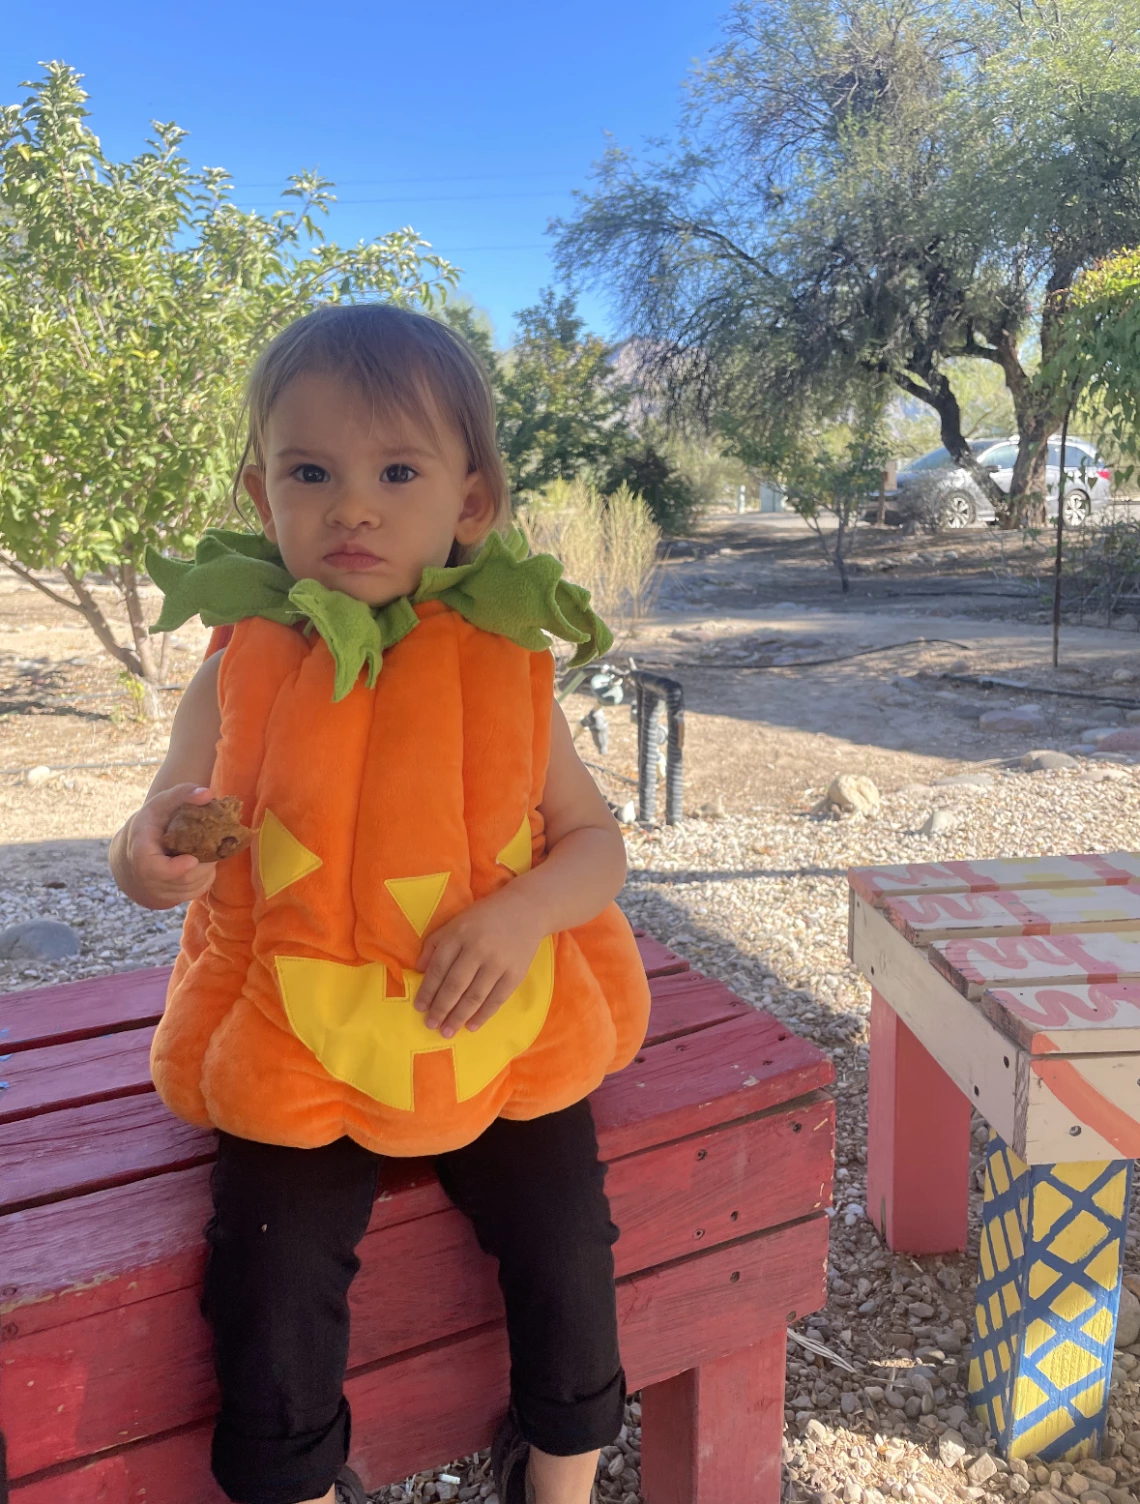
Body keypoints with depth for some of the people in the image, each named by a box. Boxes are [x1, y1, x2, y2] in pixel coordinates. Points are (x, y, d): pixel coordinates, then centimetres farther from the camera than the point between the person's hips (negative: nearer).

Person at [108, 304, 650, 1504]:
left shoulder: (506, 670, -5)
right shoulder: (240, 673, -5)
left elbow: (596, 839, 1)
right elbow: (164, 842, -1)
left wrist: (525, 911, -19)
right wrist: (150, 855, -25)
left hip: (495, 1037, 1)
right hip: (292, 1051, 0)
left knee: (566, 1258, -4)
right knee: (271, 1295, -10)